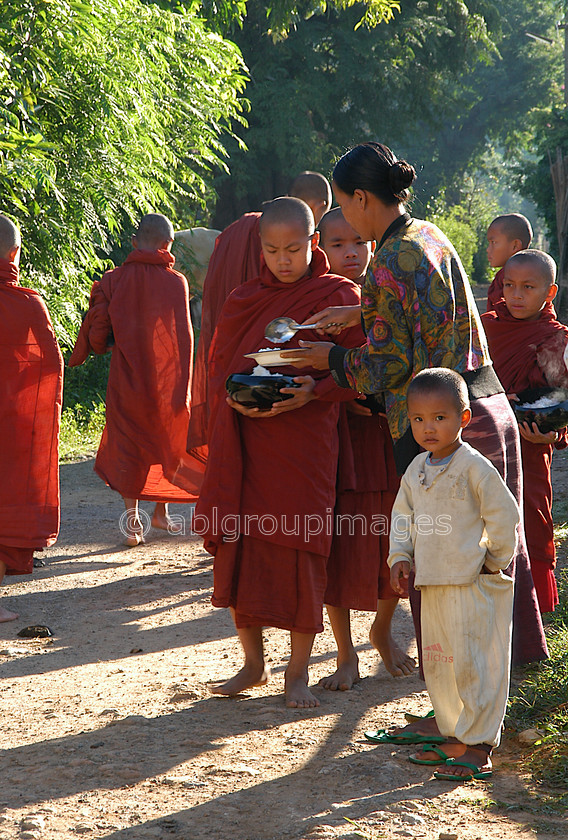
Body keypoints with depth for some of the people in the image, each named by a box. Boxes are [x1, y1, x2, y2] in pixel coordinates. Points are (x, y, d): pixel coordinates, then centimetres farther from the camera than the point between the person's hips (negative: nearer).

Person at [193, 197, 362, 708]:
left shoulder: (337, 296, 0)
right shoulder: (243, 300, 12)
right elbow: (219, 365, 14)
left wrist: (313, 391, -20)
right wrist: (238, 398, -8)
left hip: (305, 442, -3)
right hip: (244, 442, 4)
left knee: (300, 553, -2)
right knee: (240, 549, 4)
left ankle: (298, 671, 10)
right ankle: (253, 662, 20)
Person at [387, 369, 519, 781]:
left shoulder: (474, 467, -13)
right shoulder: (416, 471, 9)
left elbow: (505, 516, -10)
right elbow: (403, 517, 20)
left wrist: (493, 561, -3)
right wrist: (400, 557, 7)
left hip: (473, 585, -8)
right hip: (432, 584, 8)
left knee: (474, 664, -5)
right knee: (438, 664, 14)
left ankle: (478, 746, 1)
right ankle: (454, 735, 26)